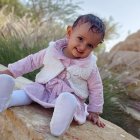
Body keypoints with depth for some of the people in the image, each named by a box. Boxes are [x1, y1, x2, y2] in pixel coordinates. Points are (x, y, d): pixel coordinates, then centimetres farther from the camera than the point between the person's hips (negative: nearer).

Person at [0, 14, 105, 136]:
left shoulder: (90, 66, -9)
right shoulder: (52, 51, -6)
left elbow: (96, 88, 2)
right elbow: (32, 61, 5)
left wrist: (94, 111, 2)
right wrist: (11, 71, 1)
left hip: (70, 96, -2)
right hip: (44, 89, 3)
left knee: (69, 101, -36)